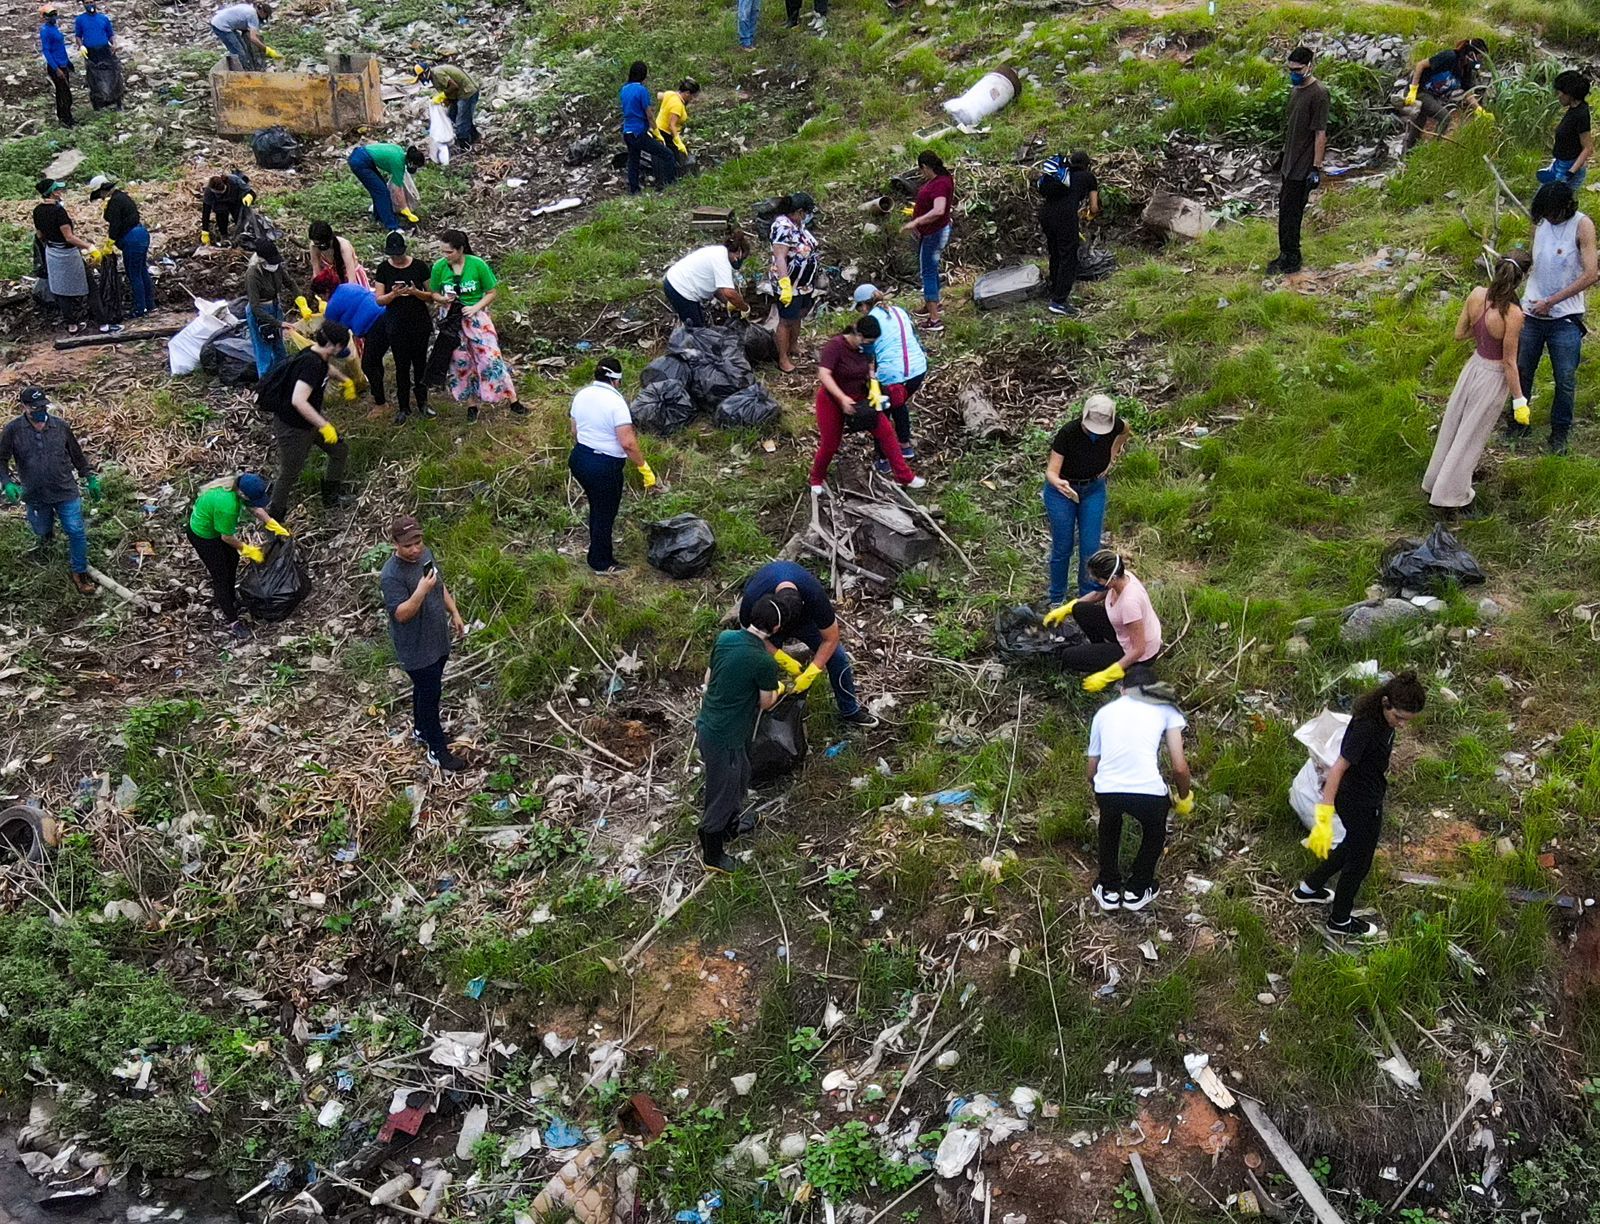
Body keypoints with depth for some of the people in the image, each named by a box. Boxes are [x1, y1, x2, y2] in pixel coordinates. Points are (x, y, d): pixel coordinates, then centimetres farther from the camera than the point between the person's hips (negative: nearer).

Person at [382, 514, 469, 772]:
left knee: (427, 688, 25)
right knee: (430, 694, 4)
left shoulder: (426, 553, -3)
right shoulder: (391, 576, -28)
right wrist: (421, 591, -42)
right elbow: (401, 614, -30)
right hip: (416, 648, -8)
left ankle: (422, 729, 47)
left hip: (437, 638, 8)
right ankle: (437, 751, 18)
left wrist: (455, 613, 12)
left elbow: (441, 585, 12)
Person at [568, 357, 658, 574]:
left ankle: (598, 553, 39)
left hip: (578, 459, 8)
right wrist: (645, 469, -18)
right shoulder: (615, 402, -21)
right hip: (604, 467, -8)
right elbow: (627, 443, -25)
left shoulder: (581, 396, 2)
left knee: (596, 507, 24)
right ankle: (601, 563, 25)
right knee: (605, 514, 10)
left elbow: (575, 432, 13)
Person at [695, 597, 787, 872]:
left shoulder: (725, 637, -4)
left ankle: (731, 824, 54)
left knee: (738, 778, 31)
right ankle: (712, 855, 31)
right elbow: (766, 702, -8)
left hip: (706, 724, 8)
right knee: (721, 794, 13)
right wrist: (778, 689, 14)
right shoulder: (764, 662, -25)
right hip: (724, 738, -8)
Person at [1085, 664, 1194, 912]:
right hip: (1148, 793, -2)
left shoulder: (1104, 711, 25)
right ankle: (1137, 890, 38)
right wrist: (1184, 798, 27)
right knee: (1155, 831, 35)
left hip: (1106, 791, 2)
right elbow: (1179, 767, 7)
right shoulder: (1166, 710, 18)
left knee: (1109, 822, 38)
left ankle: (1108, 889, 40)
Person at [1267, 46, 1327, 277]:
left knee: (1289, 211, -6)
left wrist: (1317, 167, -20)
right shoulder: (1295, 89, 10)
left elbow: (1320, 133, -19)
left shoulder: (1318, 93, -18)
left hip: (1303, 165, -9)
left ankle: (1291, 258, 4)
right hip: (1291, 161, 9)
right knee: (1286, 208, 13)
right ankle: (1288, 255, 22)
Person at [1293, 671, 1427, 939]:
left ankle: (1308, 889, 48)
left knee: (1353, 846, 29)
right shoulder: (1366, 726, -35)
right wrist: (1324, 818, -43)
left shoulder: (1382, 716, -9)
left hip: (1370, 794, 9)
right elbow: (1338, 767, -39)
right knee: (1359, 859, 13)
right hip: (1361, 803, -9)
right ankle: (1340, 920, 36)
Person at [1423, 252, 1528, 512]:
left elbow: (1459, 334, -2)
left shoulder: (1476, 295, -15)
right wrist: (1519, 400, -10)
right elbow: (1509, 362, -20)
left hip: (1473, 367, 5)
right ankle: (1450, 494, 28)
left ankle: (1435, 480, 42)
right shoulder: (1513, 315, -30)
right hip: (1493, 377, -5)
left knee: (1453, 424, 24)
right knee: (1472, 435, 13)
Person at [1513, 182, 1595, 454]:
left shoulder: (1582, 225, -13)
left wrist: (1550, 301, -16)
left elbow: (1590, 274, -17)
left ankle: (1560, 432, 20)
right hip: (1532, 312, 4)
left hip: (1565, 318, -4)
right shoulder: (1540, 222, -1)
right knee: (1522, 372, 13)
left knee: (1565, 380, 4)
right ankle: (1519, 420, 32)